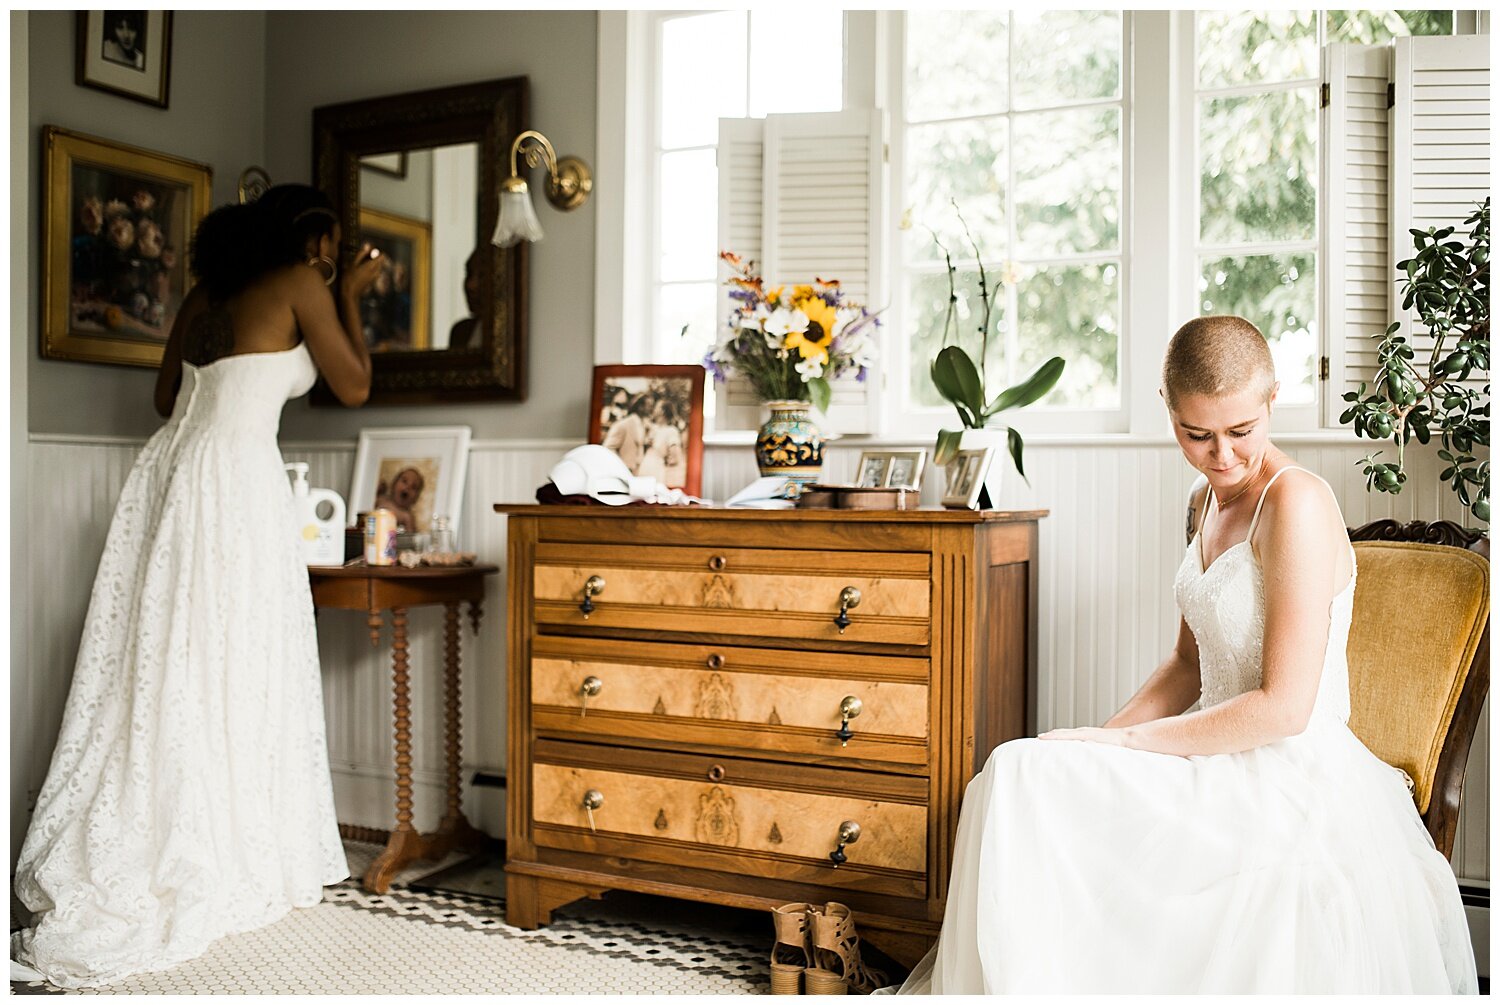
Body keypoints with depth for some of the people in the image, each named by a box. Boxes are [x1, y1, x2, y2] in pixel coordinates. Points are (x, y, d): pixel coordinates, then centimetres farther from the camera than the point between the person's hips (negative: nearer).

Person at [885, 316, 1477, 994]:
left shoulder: (1298, 503, -18)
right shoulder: (1210, 500, 10)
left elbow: (1284, 707, -20)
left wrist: (1122, 742, -14)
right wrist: (1100, 741, 2)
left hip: (1293, 784, -8)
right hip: (1227, 765, 9)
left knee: (1022, 779, -18)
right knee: (1018, 776, -2)